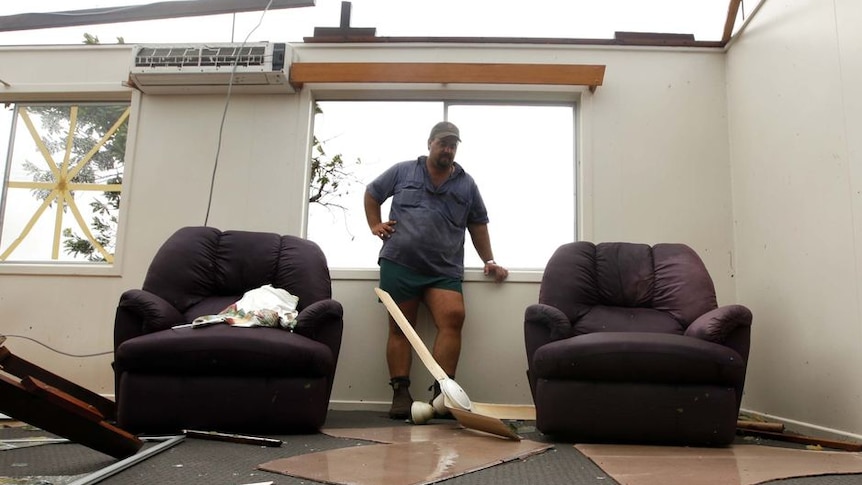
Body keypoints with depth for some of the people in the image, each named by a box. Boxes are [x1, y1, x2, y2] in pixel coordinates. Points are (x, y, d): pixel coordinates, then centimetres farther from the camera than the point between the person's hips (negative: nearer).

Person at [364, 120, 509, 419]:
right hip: (399, 263, -1)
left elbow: (478, 225, 17)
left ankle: (442, 391, -14)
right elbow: (371, 193, 21)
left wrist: (489, 261, 13)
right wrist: (375, 225, 9)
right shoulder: (402, 171, 10)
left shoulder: (467, 184, 13)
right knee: (400, 328, 1)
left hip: (444, 269, 1)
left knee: (452, 318, -18)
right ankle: (400, 392, 6)